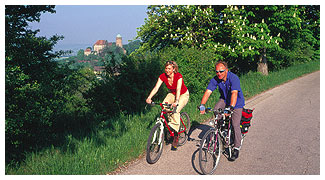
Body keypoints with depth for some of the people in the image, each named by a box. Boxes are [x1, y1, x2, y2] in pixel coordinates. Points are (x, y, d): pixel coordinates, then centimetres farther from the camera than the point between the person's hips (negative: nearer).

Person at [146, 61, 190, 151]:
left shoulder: (178, 76, -30)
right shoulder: (163, 76, -18)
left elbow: (178, 89, -43)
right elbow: (156, 88, -28)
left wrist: (176, 101, -60)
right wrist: (149, 98, -45)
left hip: (183, 94, -5)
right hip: (172, 94, 5)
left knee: (175, 110, -29)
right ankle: (171, 121, 0)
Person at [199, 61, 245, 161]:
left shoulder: (234, 78, -29)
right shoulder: (215, 80, -15)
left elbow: (234, 93, -41)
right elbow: (208, 92, -23)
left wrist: (230, 108, -54)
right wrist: (202, 105, -38)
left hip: (237, 102, -4)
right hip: (224, 99, 4)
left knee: (235, 125, -12)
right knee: (216, 110, -27)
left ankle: (236, 149, 2)